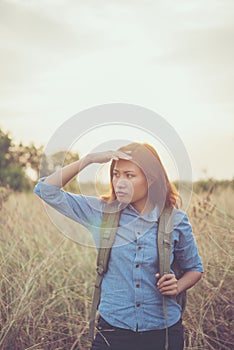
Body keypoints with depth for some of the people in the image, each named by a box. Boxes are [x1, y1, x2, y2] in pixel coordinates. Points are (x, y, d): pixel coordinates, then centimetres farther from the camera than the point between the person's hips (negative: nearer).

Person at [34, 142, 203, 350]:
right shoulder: (101, 211, -5)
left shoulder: (176, 221, -6)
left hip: (164, 333, 0)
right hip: (113, 330, 0)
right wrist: (89, 159, -17)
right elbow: (47, 190, -8)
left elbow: (195, 268, 10)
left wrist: (178, 286, -11)